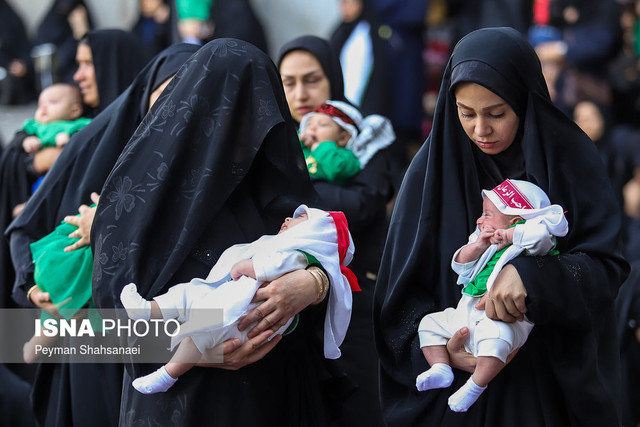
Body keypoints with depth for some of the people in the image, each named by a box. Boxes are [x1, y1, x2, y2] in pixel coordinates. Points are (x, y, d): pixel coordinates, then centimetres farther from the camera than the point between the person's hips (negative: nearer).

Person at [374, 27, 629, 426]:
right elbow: (402, 291, -3)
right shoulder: (434, 168, -4)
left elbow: (608, 264, -12)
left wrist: (533, 274, -30)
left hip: (553, 380, 0)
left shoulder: (570, 158, -5)